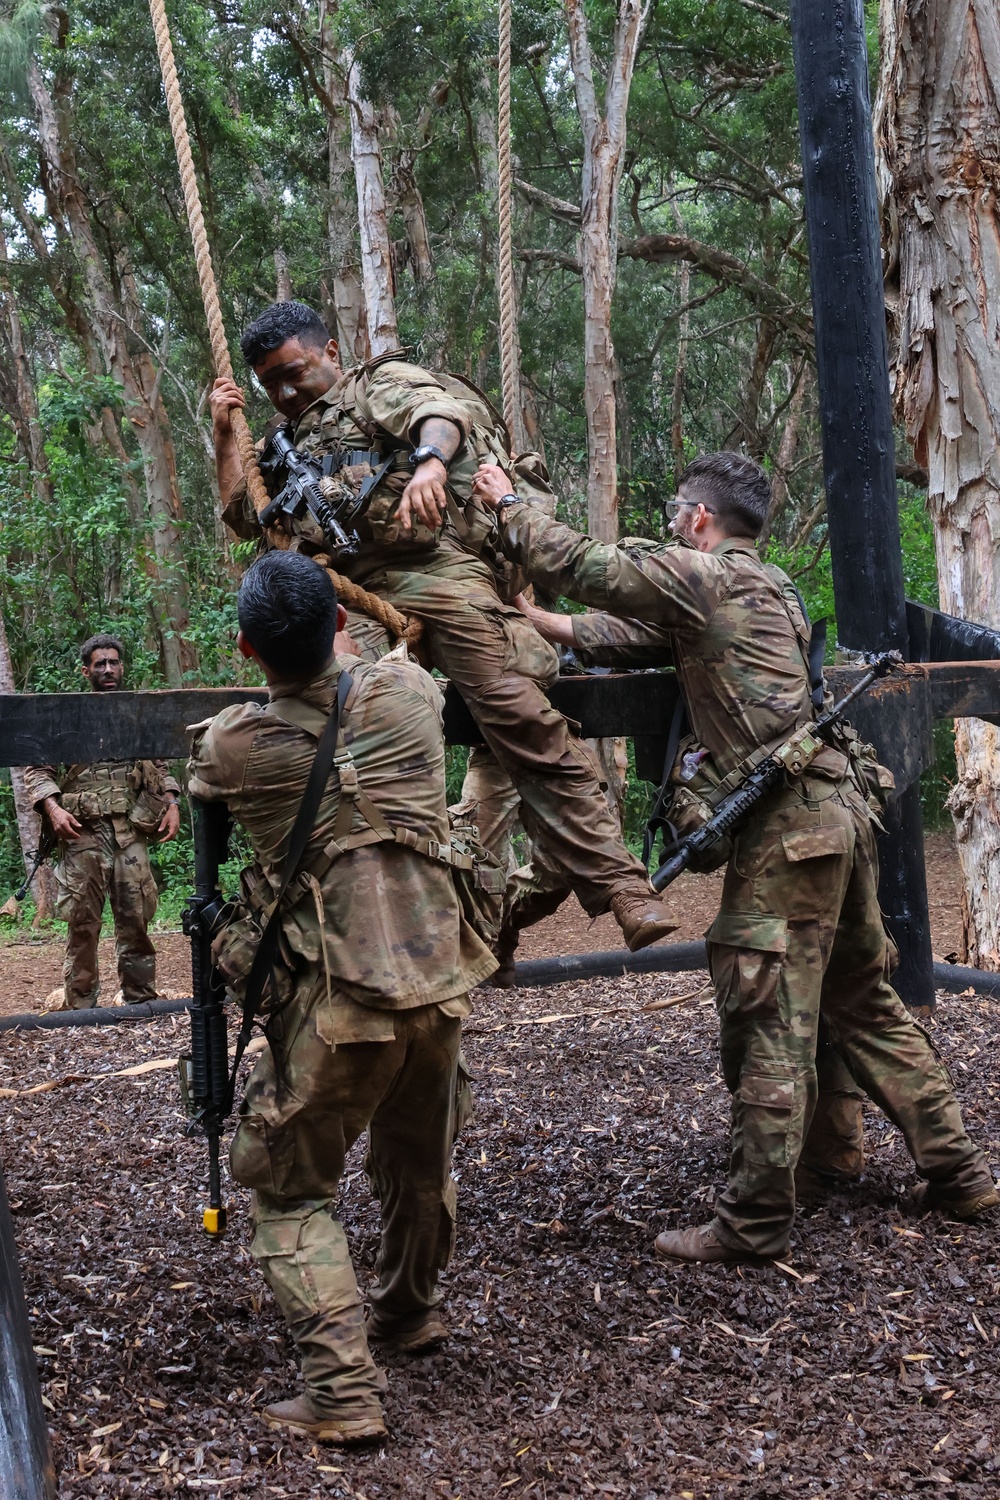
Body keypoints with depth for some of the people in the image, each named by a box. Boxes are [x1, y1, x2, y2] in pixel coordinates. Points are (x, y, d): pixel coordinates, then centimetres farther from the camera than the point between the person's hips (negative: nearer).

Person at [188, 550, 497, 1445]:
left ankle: (343, 1393, -1)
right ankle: (411, 1312, 48)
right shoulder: (407, 692, -2)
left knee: (289, 1190, 9)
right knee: (421, 1164, 25)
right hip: (439, 984, 4)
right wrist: (326, 615, 36)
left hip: (337, 1003, -4)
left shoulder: (228, 746, -8)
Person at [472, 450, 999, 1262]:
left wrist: (508, 503, 14)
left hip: (787, 823, -9)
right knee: (865, 1002, 17)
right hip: (842, 807, 9)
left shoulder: (704, 576, -5)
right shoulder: (764, 588, 23)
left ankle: (754, 1221, 1)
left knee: (770, 1020, -5)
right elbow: (633, 635, 28)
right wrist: (533, 620, 31)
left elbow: (581, 564, -3)